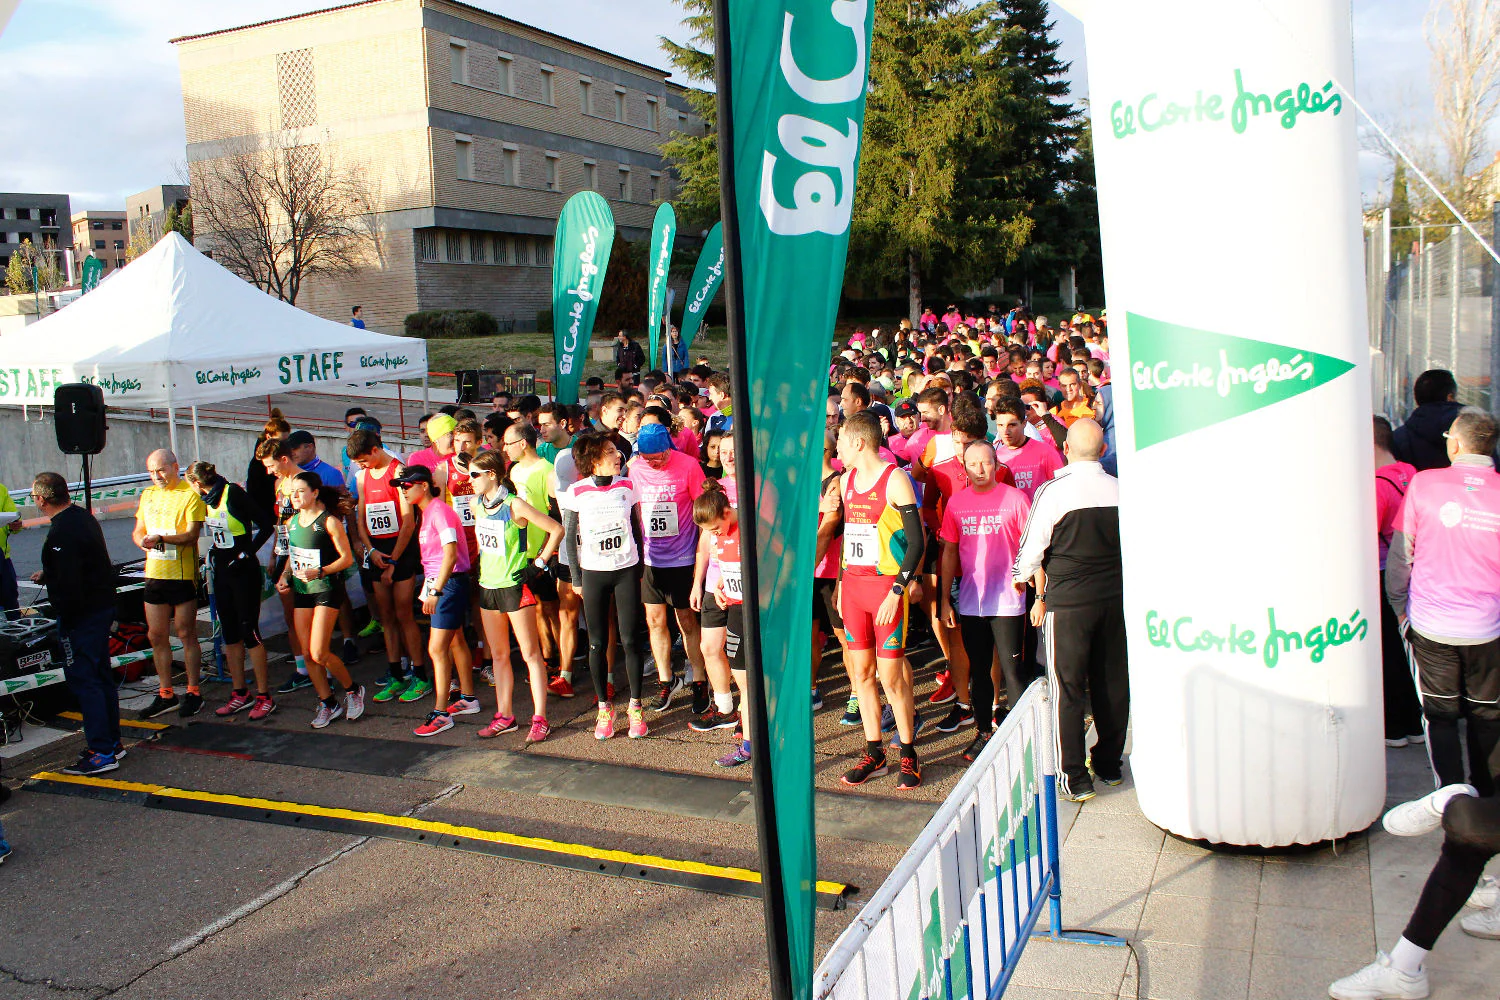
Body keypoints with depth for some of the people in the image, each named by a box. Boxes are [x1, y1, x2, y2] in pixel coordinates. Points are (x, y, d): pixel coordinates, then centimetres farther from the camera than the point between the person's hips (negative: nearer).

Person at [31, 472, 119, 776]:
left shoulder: (61, 533, -22)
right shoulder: (84, 517, 9)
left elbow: (68, 585, -25)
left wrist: (64, 619, -14)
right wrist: (47, 575, 27)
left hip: (80, 614, -10)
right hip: (104, 605, 10)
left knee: (83, 680, -5)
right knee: (101, 676, 17)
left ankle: (101, 753, -3)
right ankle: (111, 741, 25)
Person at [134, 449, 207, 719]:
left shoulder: (190, 495, -7)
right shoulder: (148, 495, 13)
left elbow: (192, 534, -16)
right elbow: (138, 531, 14)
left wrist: (161, 538, -30)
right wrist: (143, 541, -9)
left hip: (182, 575, -6)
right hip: (155, 575, 6)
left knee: (186, 634, 2)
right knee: (156, 636, 9)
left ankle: (193, 692, 13)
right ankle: (166, 695, 19)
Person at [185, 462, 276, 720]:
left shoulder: (233, 493, -15)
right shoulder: (206, 500, 9)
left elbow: (266, 524, -17)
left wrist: (247, 553, -17)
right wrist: (213, 552, 9)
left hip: (243, 571, -8)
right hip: (221, 571, 8)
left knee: (249, 631, -5)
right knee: (229, 633, 11)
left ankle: (264, 696, 2)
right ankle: (240, 693, 21)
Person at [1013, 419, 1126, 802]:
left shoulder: (1053, 491, -13)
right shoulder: (1121, 490, -2)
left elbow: (1033, 547, -6)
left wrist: (1021, 577, 15)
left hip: (1067, 601, -4)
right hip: (1114, 597, 4)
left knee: (1067, 688, 3)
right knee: (1111, 682, 15)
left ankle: (1074, 778, 6)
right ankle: (1109, 763, 29)